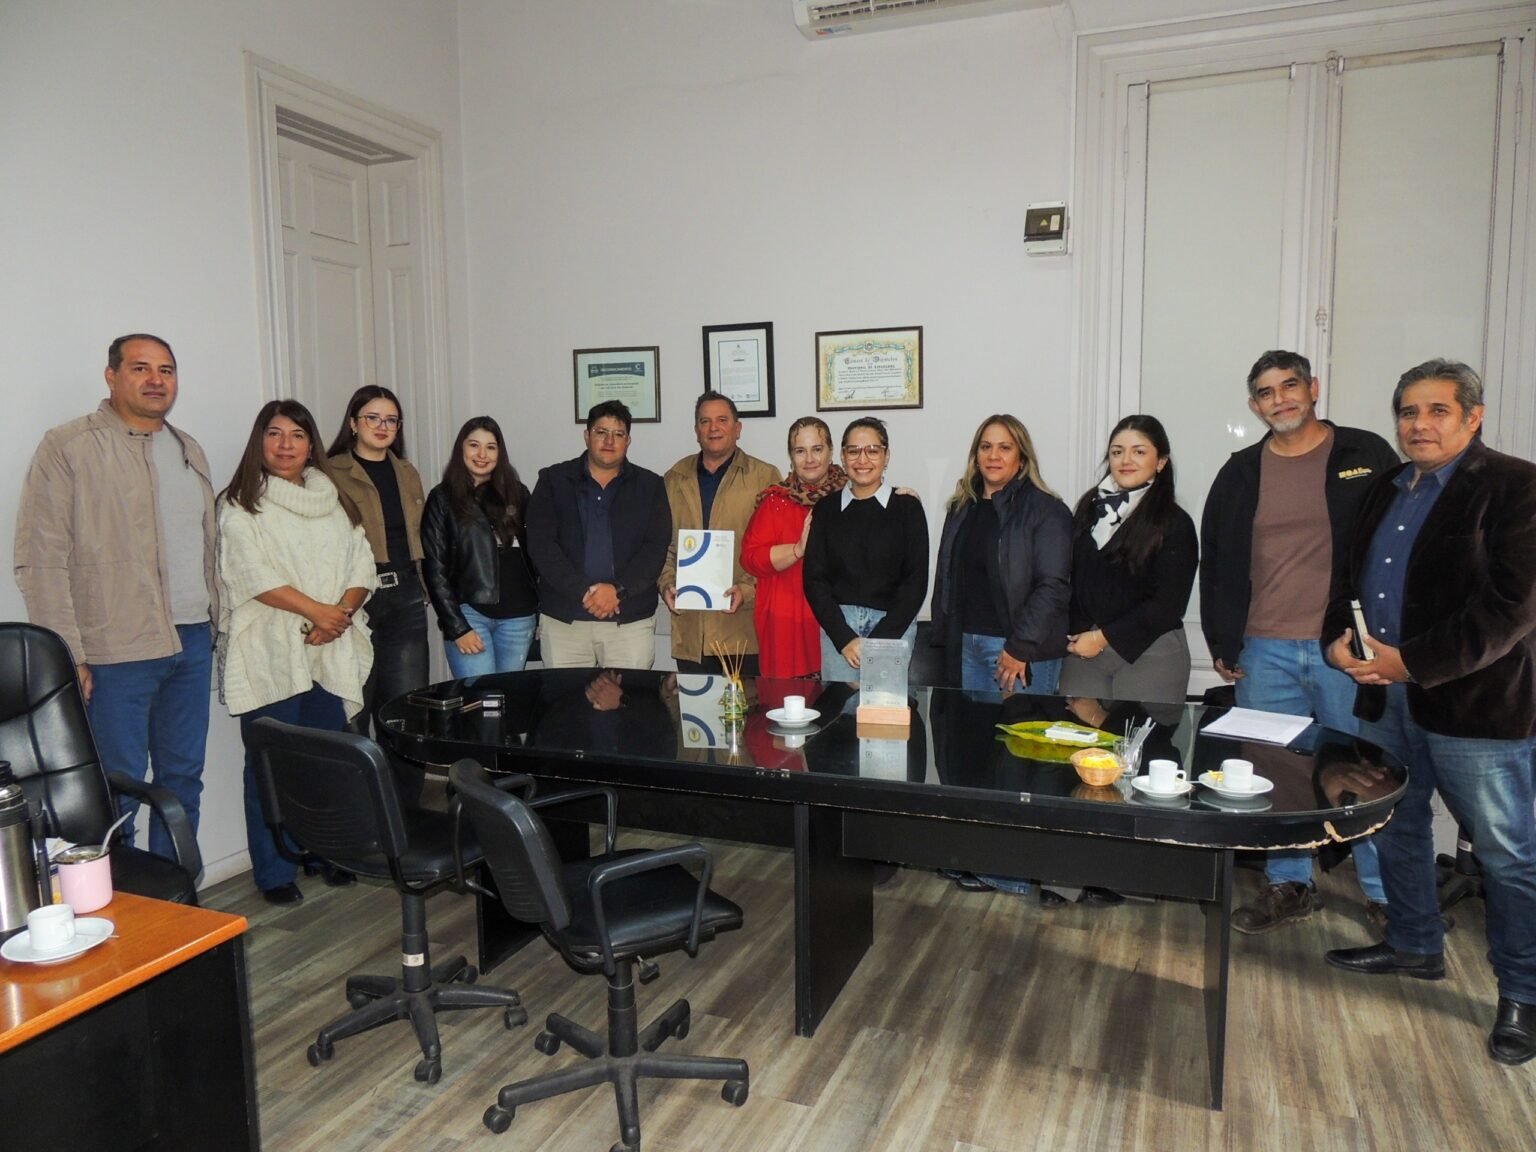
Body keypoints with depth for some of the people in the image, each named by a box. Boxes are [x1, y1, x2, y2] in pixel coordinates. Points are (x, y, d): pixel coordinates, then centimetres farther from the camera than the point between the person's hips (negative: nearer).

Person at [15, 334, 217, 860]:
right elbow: (41, 562, -10)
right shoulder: (68, 447, -6)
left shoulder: (189, 450, 15)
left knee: (184, 780, 13)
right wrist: (67, 656, -14)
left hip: (192, 642, 6)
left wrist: (212, 622, 14)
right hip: (117, 651, -6)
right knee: (117, 792, 2)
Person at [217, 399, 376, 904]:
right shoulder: (241, 504, 0)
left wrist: (341, 612, -9)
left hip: (332, 651, 4)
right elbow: (253, 575, -12)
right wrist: (316, 610, -17)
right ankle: (275, 873, 11)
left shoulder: (333, 501, 15)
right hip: (270, 654, -4)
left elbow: (361, 567, 9)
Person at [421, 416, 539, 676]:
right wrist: (456, 627, -8)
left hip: (518, 616, 3)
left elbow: (532, 555, 12)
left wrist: (539, 612, 6)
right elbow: (435, 568, -1)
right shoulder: (443, 498, 3)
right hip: (469, 613, -3)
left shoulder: (516, 493, 11)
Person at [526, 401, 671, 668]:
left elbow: (656, 548, -1)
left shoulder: (650, 486, 8)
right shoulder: (553, 480, 6)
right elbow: (541, 544, -3)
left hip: (630, 619, 0)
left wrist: (618, 590, -15)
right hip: (563, 618, 0)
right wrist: (583, 591, -14)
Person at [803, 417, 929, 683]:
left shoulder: (907, 507, 3)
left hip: (892, 625, -1)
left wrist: (878, 640, -8)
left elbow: (916, 581, 0)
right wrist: (845, 639, -7)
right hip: (837, 624, 1)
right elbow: (814, 579, 5)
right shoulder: (825, 509, 8)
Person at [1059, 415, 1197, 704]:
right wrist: (1073, 635, -3)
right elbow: (1071, 579, 10)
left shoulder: (1174, 524, -2)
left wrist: (1105, 637, -9)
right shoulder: (1089, 509, 11)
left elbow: (1168, 604, -7)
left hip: (1149, 653, -3)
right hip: (1083, 650, 4)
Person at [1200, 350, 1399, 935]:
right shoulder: (1240, 474, 9)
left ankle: (1385, 893, 22)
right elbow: (1215, 564, 12)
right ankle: (1288, 886, 24)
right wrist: (1222, 643, 7)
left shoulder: (1367, 456, 1)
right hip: (1263, 652, 3)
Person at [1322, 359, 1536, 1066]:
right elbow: (1351, 576, 17)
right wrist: (1338, 637, -3)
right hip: (1386, 697, 7)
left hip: (1475, 703, -7)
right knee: (1397, 829, 19)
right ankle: (1415, 947, 38)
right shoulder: (1385, 492, 13)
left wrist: (1412, 661, -23)